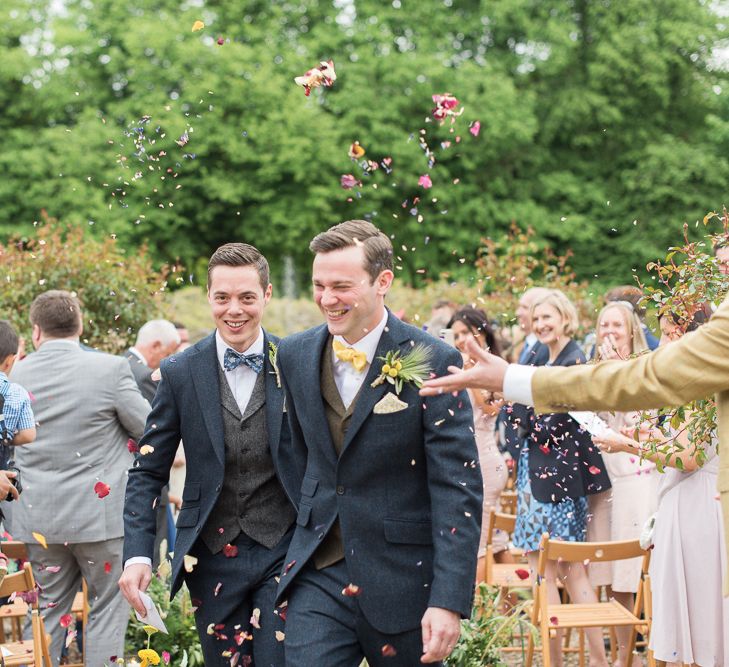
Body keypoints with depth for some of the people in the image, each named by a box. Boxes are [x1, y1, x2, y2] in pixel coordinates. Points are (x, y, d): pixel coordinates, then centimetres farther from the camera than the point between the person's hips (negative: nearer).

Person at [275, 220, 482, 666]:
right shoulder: (295, 356, 4)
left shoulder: (431, 362, -11)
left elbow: (458, 489, -14)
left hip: (404, 579, -3)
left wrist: (450, 600, -19)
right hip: (319, 576, 3)